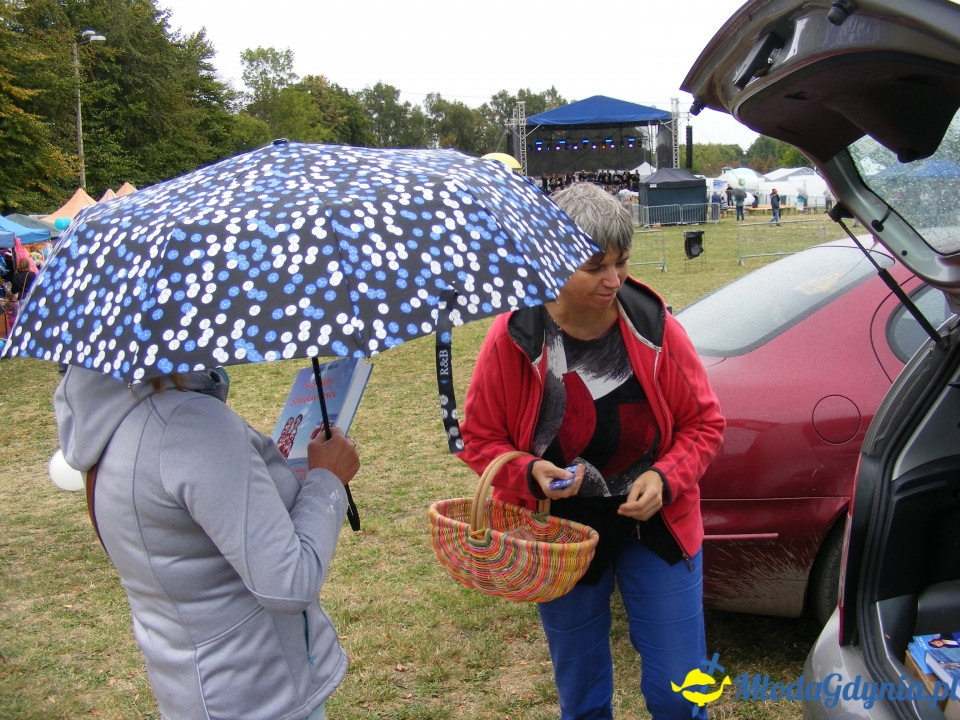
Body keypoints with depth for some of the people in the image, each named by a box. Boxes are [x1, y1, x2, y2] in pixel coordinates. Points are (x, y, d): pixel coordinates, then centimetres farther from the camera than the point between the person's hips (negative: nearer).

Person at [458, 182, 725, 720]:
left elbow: (705, 423, -2)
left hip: (655, 526, 0)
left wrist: (665, 478, -19)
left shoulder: (654, 327, -12)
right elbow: (479, 439, -3)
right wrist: (529, 473, -22)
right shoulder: (513, 339, -14)